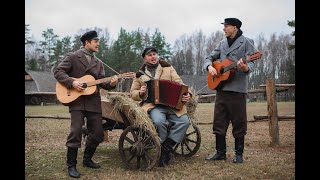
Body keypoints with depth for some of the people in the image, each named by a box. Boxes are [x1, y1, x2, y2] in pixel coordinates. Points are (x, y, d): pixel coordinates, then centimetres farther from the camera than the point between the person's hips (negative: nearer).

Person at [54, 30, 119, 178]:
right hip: (76, 100, -5)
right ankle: (71, 165, 3)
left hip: (93, 101, 6)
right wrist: (72, 82, -18)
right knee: (76, 132, -11)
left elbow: (101, 82, 11)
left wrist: (111, 83, -10)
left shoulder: (98, 62, 17)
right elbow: (58, 71, -4)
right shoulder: (72, 57, 2)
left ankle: (87, 159, 26)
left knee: (98, 133, 5)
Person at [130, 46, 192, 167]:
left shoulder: (168, 68, 16)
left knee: (184, 121, -25)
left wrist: (187, 94, -14)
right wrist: (140, 93, -6)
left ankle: (165, 148, -13)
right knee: (159, 121, -34)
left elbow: (179, 83, 6)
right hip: (152, 105, -2)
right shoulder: (140, 74, 16)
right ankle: (166, 151, -11)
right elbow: (132, 93, 18)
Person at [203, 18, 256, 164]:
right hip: (221, 87, 6)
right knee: (219, 121, 7)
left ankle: (239, 154, 13)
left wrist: (245, 68, -30)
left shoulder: (246, 42, 0)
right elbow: (209, 58, 19)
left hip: (237, 88, -6)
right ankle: (220, 152, 17)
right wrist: (209, 67, -3)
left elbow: (250, 63, -8)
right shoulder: (222, 43, 17)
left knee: (238, 122, 2)